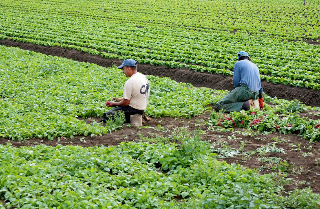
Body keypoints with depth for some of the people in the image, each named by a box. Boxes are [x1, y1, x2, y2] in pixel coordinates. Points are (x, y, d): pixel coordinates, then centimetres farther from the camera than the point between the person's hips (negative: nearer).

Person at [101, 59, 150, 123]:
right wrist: (120, 99, 19)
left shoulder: (130, 82, -21)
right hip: (143, 108, 9)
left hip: (134, 109, -9)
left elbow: (126, 102, -18)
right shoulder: (144, 77, 6)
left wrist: (114, 103, 0)